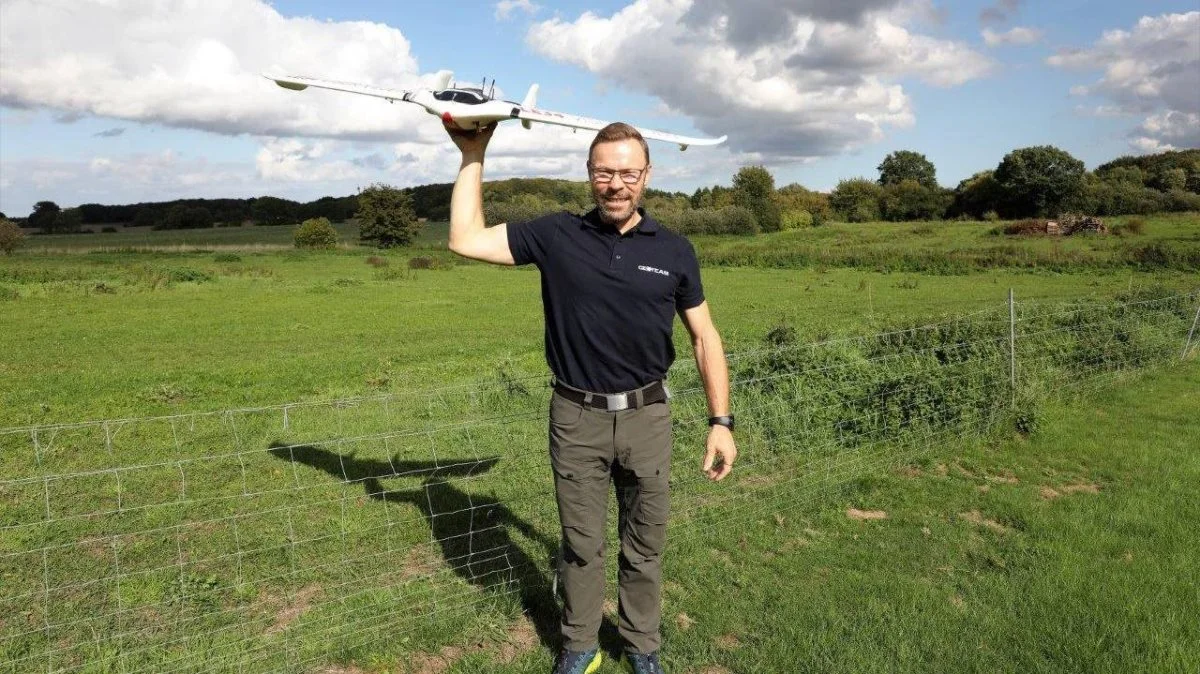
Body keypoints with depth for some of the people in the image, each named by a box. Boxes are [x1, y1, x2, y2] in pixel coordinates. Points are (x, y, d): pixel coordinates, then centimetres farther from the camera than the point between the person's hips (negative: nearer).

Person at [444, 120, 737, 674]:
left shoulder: (673, 251, -1)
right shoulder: (556, 236, -3)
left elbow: (705, 338, 4)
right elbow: (466, 240, -5)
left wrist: (721, 421, -1)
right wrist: (473, 156, -4)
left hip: (647, 416, 1)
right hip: (576, 418, 0)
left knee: (645, 544, 15)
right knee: (581, 542, 15)